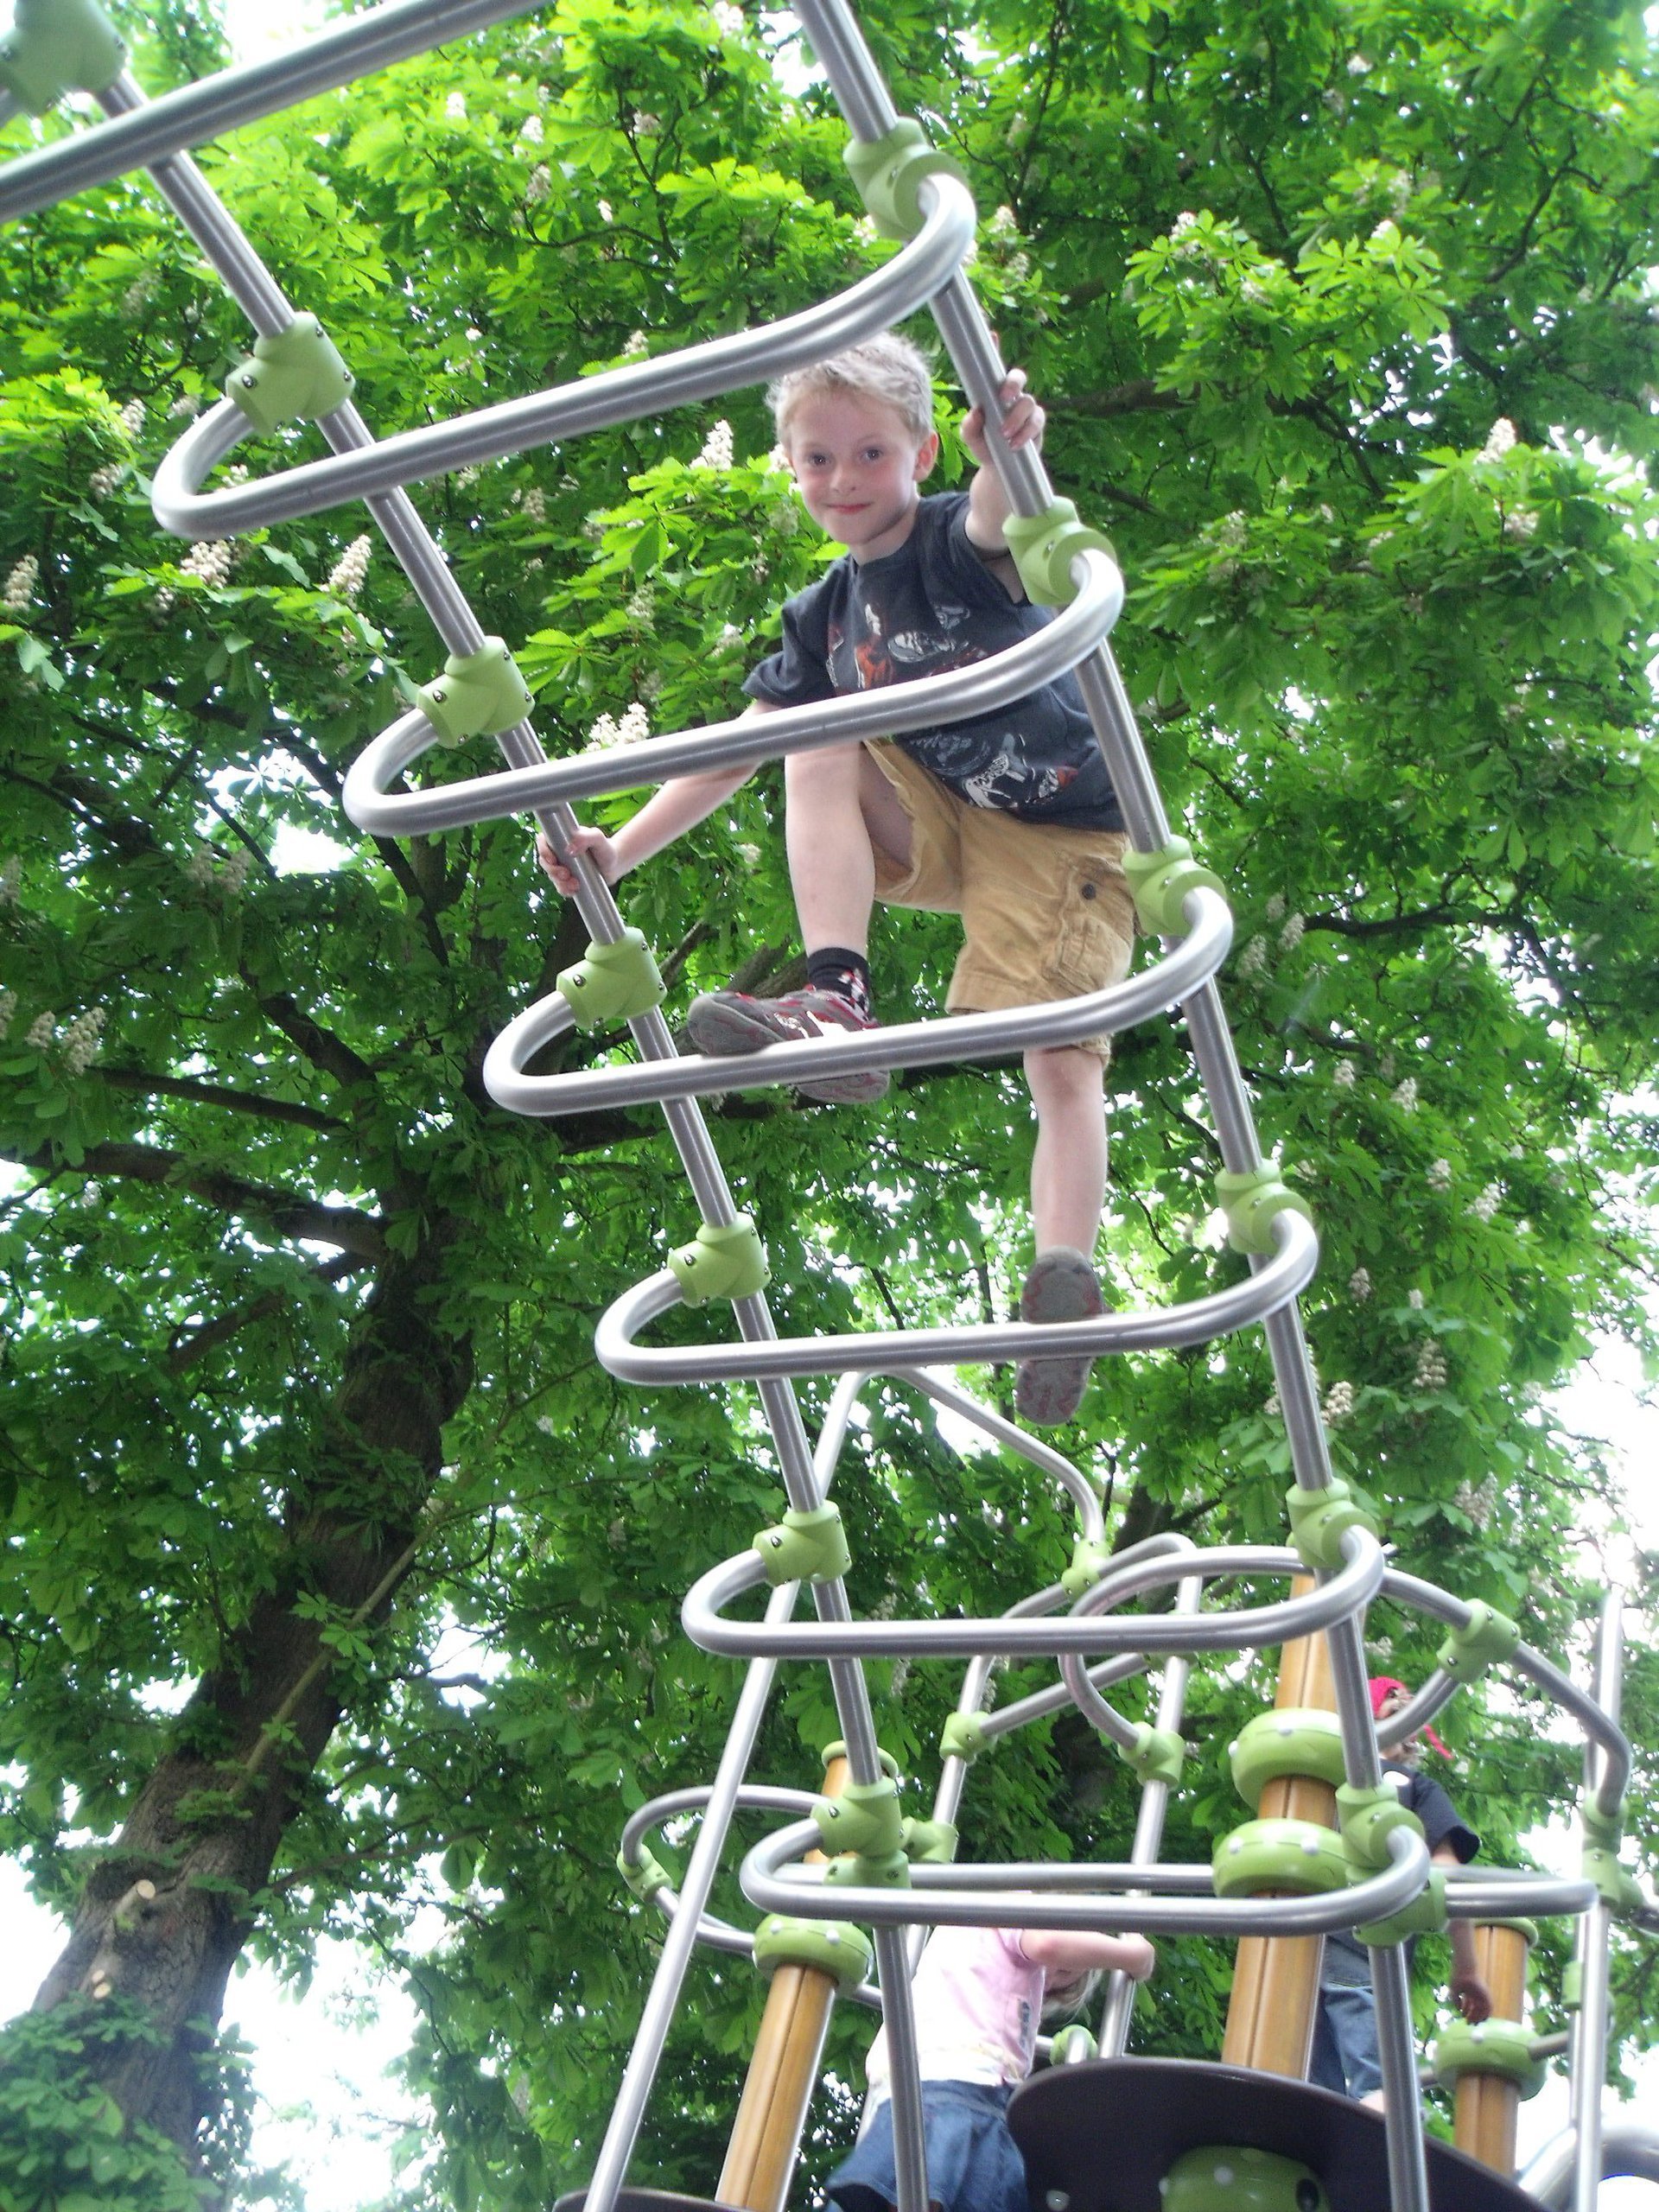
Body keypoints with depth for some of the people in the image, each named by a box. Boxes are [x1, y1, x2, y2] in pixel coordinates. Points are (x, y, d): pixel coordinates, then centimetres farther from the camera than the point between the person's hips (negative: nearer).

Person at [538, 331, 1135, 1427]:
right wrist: (622, 851, -2)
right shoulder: (826, 614, 5)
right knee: (819, 745, -16)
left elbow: (1000, 519, -40)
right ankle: (838, 1004, -28)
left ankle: (1065, 1279, -24)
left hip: (1068, 836, -5)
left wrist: (1011, 452, -66)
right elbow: (738, 748, 7)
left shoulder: (960, 541, -14)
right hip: (945, 829, 5)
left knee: (1062, 1061, -18)